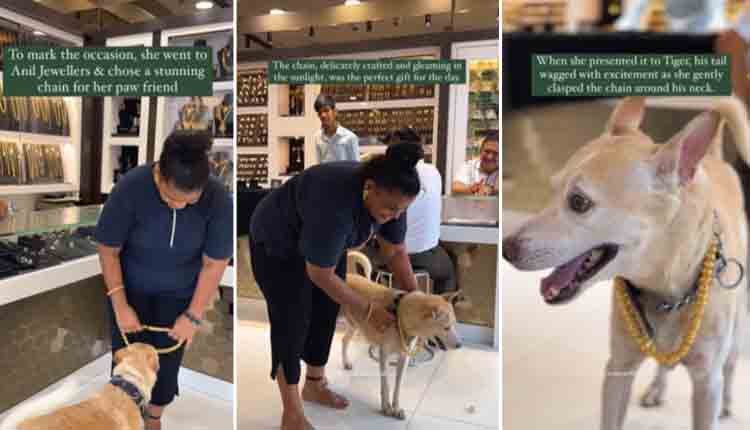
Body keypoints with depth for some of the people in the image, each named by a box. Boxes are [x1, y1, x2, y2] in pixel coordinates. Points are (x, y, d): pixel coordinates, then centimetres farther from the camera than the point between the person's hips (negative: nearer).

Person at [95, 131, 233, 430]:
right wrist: (120, 306, -15)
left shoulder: (218, 200, -28)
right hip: (130, 287, 0)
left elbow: (215, 263, -17)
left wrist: (193, 315, -14)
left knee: (167, 357, 11)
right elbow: (108, 250, -16)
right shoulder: (130, 188, -30)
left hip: (178, 293, 1)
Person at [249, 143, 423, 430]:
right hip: (277, 244, -6)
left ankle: (315, 385, 28)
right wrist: (368, 310, -23)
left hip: (325, 243, 7)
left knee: (326, 316, 8)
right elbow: (321, 275, -31)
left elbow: (395, 252, -6)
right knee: (292, 324, -5)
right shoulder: (336, 203, -40)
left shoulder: (389, 197, -19)